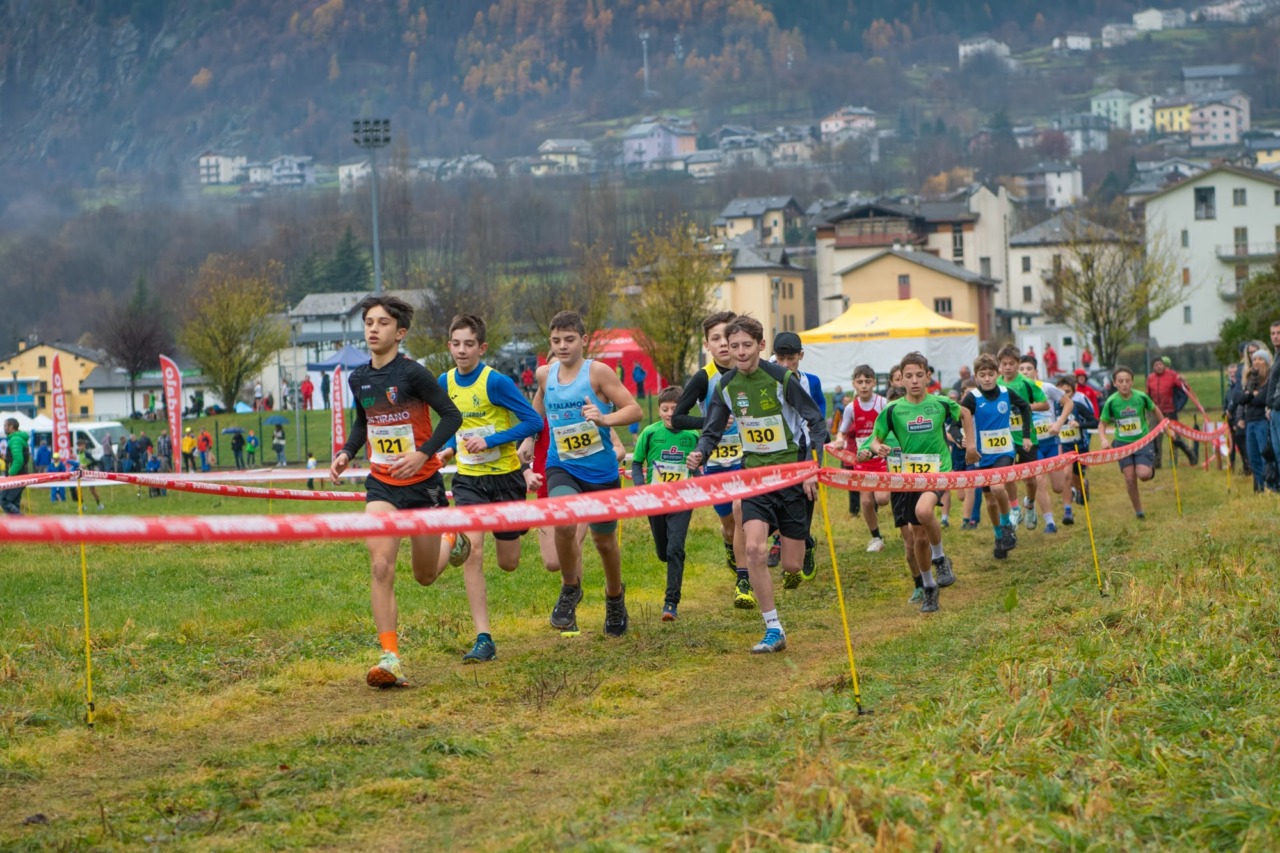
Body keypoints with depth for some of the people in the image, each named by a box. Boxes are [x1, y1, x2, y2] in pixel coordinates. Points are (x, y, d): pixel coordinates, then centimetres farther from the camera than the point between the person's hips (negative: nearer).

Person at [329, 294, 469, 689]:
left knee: (425, 576, 11)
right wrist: (346, 453, 2)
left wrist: (422, 454, -23)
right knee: (381, 566, -17)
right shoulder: (358, 379, 2)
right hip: (382, 484, 3)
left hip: (422, 482, -3)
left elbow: (452, 415, -12)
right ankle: (390, 658, -17)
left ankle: (452, 539, 45)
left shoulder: (413, 373, -15)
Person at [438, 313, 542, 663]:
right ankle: (483, 639, -16)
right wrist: (450, 447, 0)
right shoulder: (446, 382, 2)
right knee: (472, 550, -17)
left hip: (504, 476, -3)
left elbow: (534, 422, -15)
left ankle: (512, 530, 47)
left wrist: (490, 441, -21)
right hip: (468, 479, 3)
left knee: (508, 563, 7)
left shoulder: (496, 382, -15)